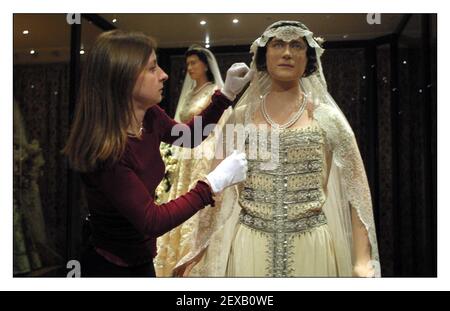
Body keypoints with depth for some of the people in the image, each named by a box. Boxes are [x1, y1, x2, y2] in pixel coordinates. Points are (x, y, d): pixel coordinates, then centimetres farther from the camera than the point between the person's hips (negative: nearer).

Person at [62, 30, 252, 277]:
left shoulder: (150, 117, -8)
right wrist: (214, 183, -25)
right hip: (111, 266, -7)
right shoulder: (104, 149, -30)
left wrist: (227, 93, 2)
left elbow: (188, 136, 11)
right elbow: (151, 221, -27)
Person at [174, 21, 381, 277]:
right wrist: (200, 247, 6)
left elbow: (355, 191, -1)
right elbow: (222, 188, 8)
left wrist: (362, 261, -8)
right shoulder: (241, 117, 3)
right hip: (248, 246, 1)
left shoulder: (327, 118, -1)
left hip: (313, 246, 0)